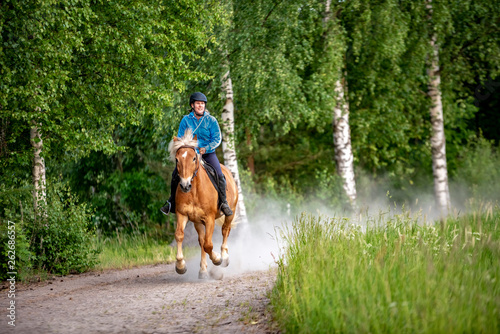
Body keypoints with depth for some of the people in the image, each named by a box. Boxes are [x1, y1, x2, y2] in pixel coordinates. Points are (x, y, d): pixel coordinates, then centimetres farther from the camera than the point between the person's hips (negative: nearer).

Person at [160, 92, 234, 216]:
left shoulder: (211, 120, -2)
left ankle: (223, 203, -1)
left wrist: (206, 149, -19)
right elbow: (180, 138, 6)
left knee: (219, 175, -19)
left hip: (208, 153, -1)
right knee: (176, 174, -13)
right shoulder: (186, 120, 1)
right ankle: (172, 202, 6)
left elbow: (217, 139, -4)